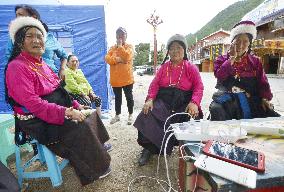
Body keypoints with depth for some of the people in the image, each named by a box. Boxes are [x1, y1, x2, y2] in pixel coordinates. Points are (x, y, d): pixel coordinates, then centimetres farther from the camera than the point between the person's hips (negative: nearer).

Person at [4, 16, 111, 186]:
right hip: (37, 121, -8)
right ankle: (94, 169, 2)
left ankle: (98, 148, 19)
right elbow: (32, 103, -25)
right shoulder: (17, 67, -16)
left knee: (90, 116, 2)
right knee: (81, 128, -20)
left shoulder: (41, 63, 11)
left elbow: (58, 93, 11)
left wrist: (75, 105, 0)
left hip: (57, 110, 9)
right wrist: (66, 112, -27)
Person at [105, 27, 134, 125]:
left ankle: (130, 115, 22)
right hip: (115, 78, 4)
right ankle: (117, 115, 28)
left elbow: (127, 56, -19)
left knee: (129, 97, 8)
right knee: (117, 97, 14)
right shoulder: (112, 48, 11)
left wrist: (120, 46, -12)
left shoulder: (129, 46, 1)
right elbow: (107, 59, -4)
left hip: (127, 77, -3)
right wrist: (117, 59, -17)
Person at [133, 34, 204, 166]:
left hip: (183, 104, -1)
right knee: (146, 116, -23)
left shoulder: (191, 68, 8)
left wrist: (194, 103, -20)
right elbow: (154, 84, 6)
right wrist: (150, 99, -12)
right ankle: (148, 148, -5)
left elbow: (199, 87, -1)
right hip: (163, 102, 1)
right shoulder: (164, 67, 14)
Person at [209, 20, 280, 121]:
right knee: (217, 111, -34)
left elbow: (262, 83, 12)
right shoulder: (222, 59, 9)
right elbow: (219, 76, -10)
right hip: (227, 99, -3)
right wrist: (232, 58, -6)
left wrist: (264, 98, -4)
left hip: (251, 99, 3)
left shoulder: (255, 61, 16)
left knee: (273, 118, -17)